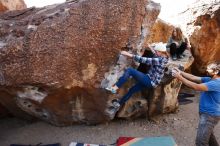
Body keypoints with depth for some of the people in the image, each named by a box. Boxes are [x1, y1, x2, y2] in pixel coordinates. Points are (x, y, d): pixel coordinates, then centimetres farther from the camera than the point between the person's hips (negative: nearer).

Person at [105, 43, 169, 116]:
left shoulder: (159, 60, -19)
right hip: (150, 81, 10)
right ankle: (117, 105, 22)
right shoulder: (163, 58, 10)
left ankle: (114, 88, -21)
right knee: (132, 90, 13)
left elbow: (144, 60, -24)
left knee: (129, 70, -20)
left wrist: (130, 55, -23)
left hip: (150, 81, -10)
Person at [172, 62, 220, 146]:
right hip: (207, 113, 10)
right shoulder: (209, 80, 5)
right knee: (208, 134, 32)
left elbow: (196, 87, -33)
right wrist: (180, 72, -8)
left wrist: (180, 77, -32)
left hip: (210, 115, -10)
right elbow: (194, 78, 2)